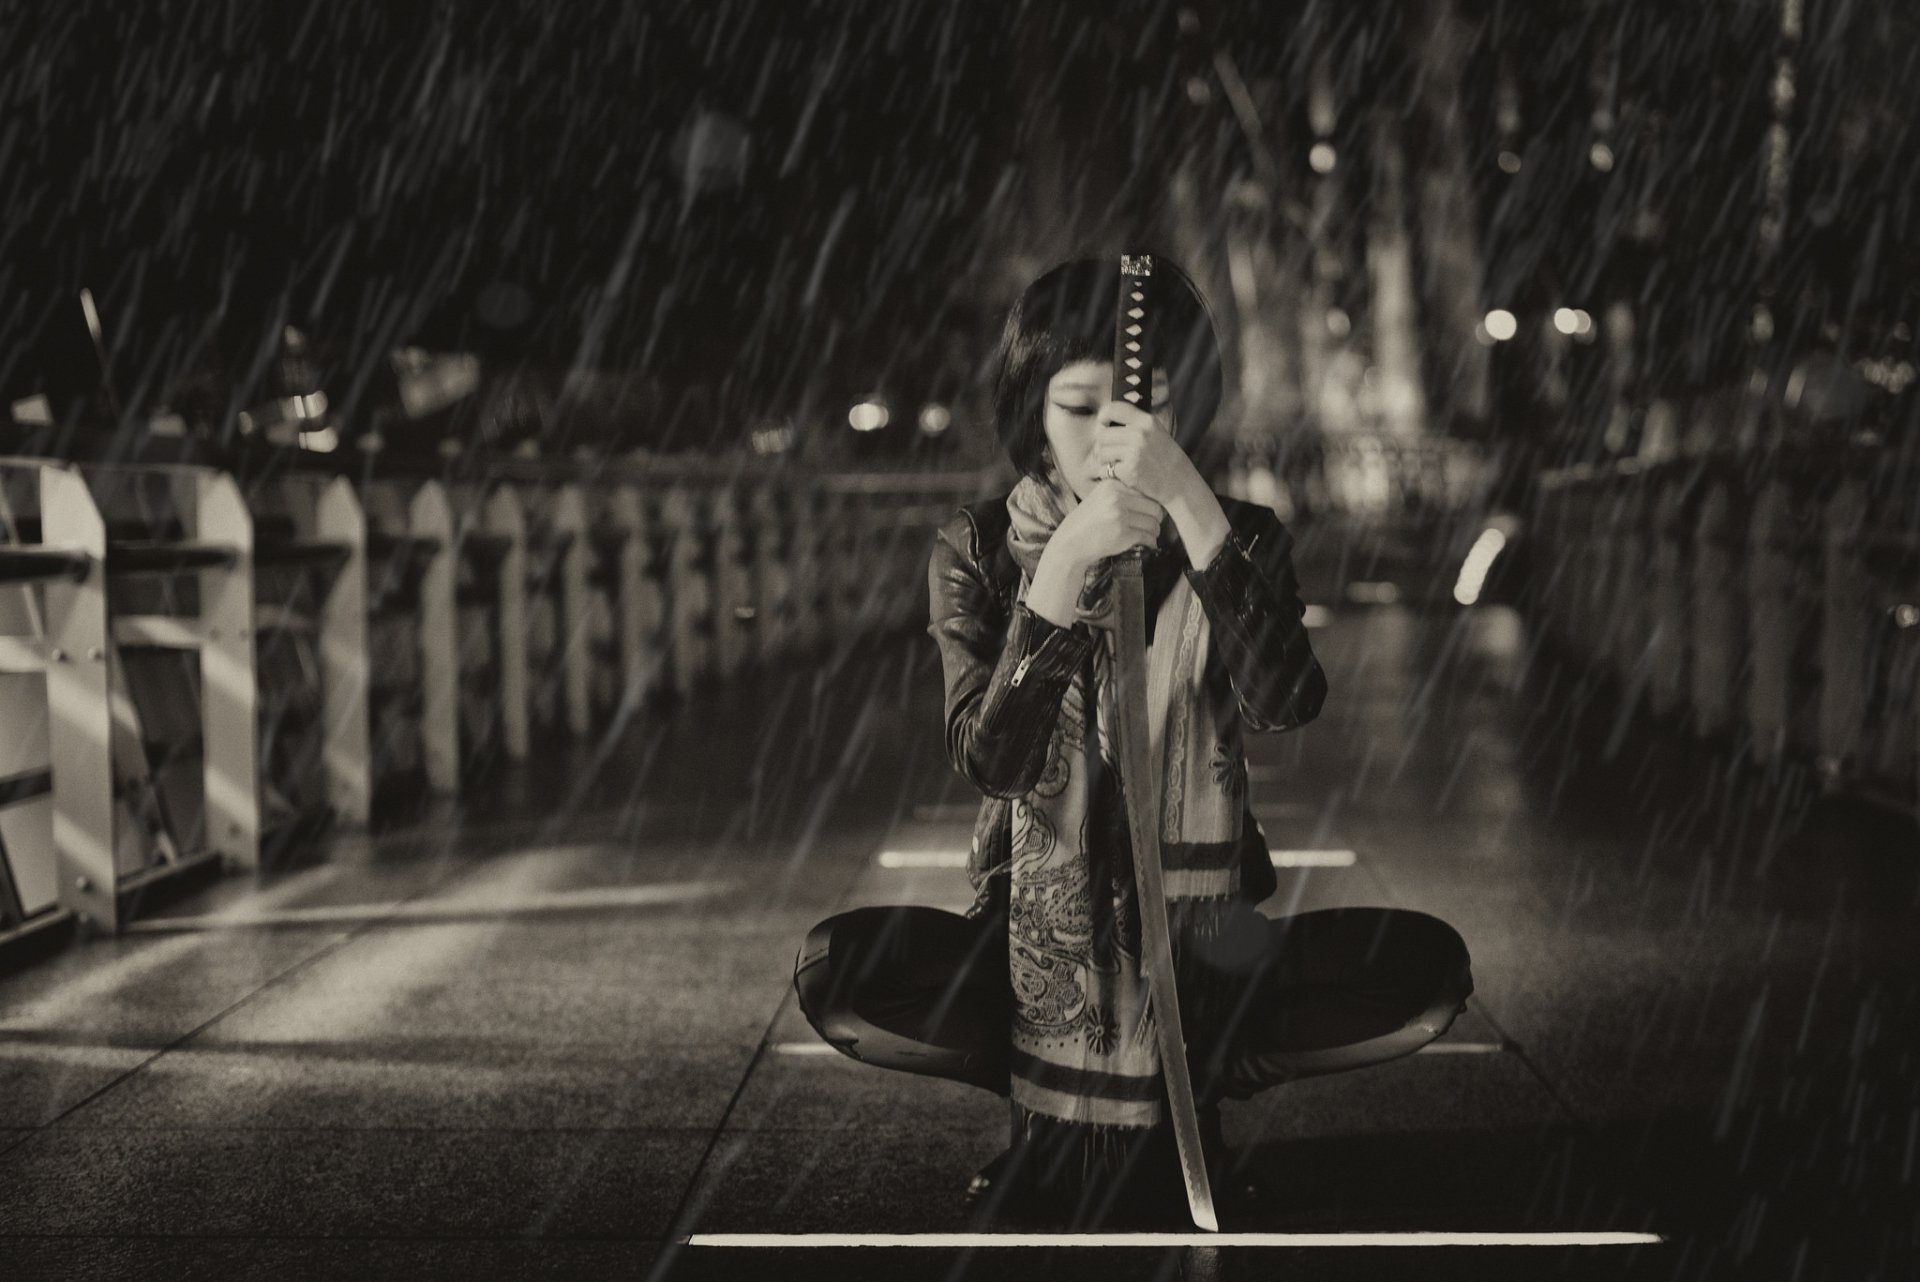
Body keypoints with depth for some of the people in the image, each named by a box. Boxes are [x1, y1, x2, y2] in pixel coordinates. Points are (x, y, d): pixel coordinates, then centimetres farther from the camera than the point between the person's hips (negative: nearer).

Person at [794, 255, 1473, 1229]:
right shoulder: (981, 551, -3)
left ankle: (1180, 1086, 0)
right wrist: (1065, 564, -30)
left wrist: (1192, 509, -30)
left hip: (1203, 941, 1)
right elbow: (989, 760, -19)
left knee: (1428, 969, -25)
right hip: (1038, 946, 0)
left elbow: (1283, 706, -22)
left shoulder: (1239, 539, -2)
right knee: (837, 973, -29)